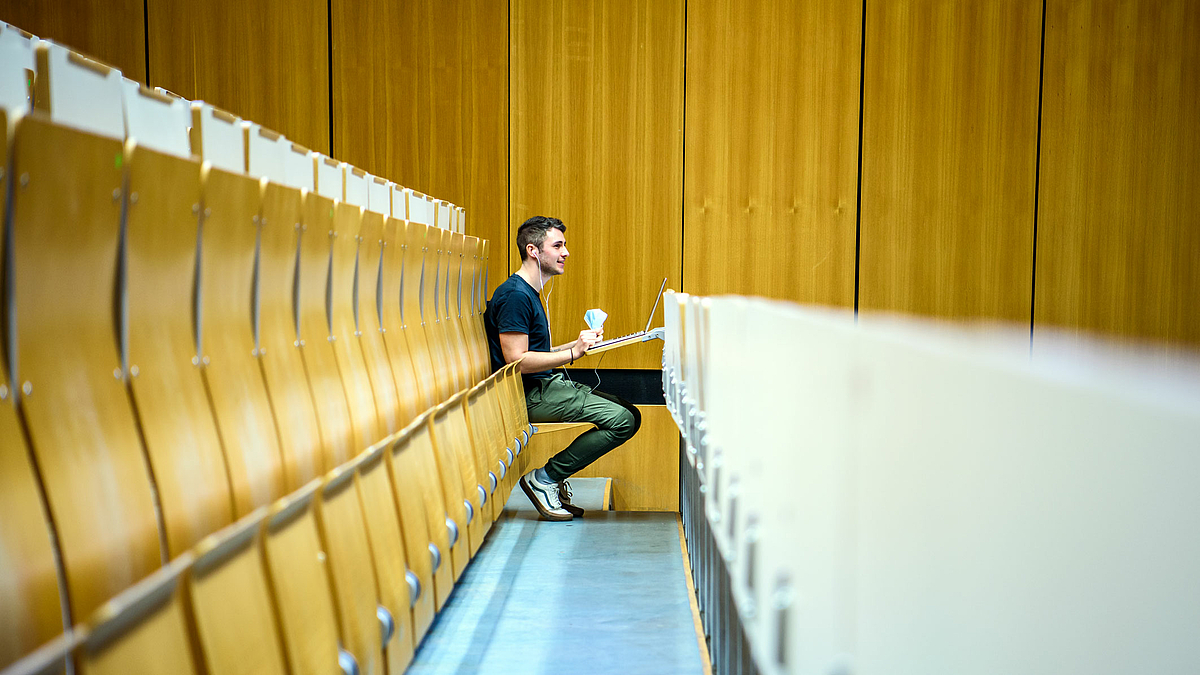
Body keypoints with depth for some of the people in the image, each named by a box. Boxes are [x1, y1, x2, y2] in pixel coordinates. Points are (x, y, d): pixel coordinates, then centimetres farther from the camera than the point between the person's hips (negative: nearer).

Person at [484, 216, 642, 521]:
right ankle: (545, 478, -9)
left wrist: (578, 344, 11)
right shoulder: (515, 295, -15)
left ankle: (552, 477, 6)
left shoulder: (529, 293, 19)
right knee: (622, 420, -18)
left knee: (629, 414, 7)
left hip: (545, 385, 11)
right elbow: (517, 361, -22)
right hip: (530, 395, -11)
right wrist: (572, 353, -19)